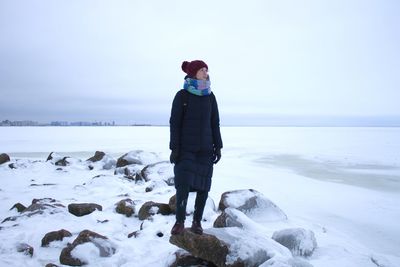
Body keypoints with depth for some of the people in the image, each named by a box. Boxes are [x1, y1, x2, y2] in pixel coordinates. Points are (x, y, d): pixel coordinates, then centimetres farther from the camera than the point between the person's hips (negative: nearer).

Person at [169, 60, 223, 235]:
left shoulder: (210, 96, 6)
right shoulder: (182, 95, -5)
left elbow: (215, 123, 9)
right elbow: (175, 123, -7)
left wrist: (218, 147, 4)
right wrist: (174, 148, -12)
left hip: (205, 149, 3)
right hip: (186, 148, -3)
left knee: (203, 186, 2)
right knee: (183, 184, -11)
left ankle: (197, 222, 17)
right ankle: (180, 221, 6)